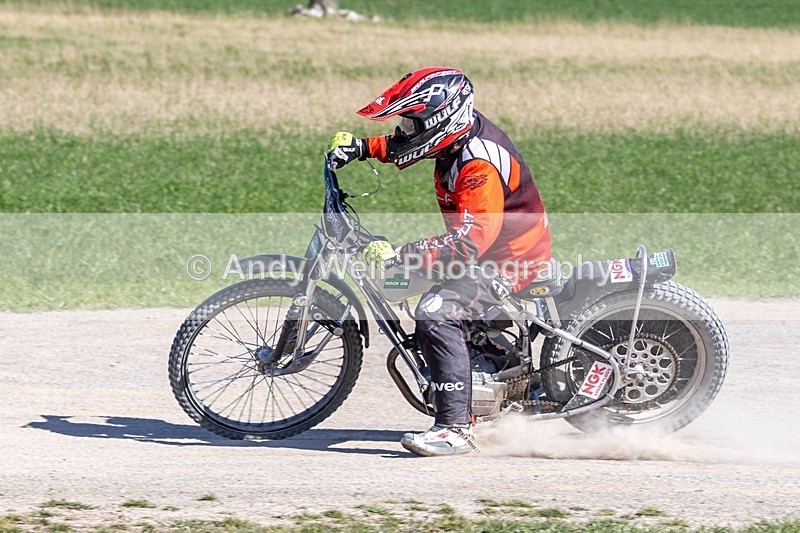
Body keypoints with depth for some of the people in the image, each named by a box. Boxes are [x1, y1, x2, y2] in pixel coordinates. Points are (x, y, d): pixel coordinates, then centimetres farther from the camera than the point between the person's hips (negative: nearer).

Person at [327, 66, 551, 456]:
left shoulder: (479, 165, -30)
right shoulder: (461, 131, -1)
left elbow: (469, 241, -38)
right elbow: (403, 146, 23)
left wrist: (398, 255, -43)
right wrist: (361, 147, 8)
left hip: (510, 259, -11)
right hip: (487, 248, 11)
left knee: (436, 315, -29)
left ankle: (456, 428, -28)